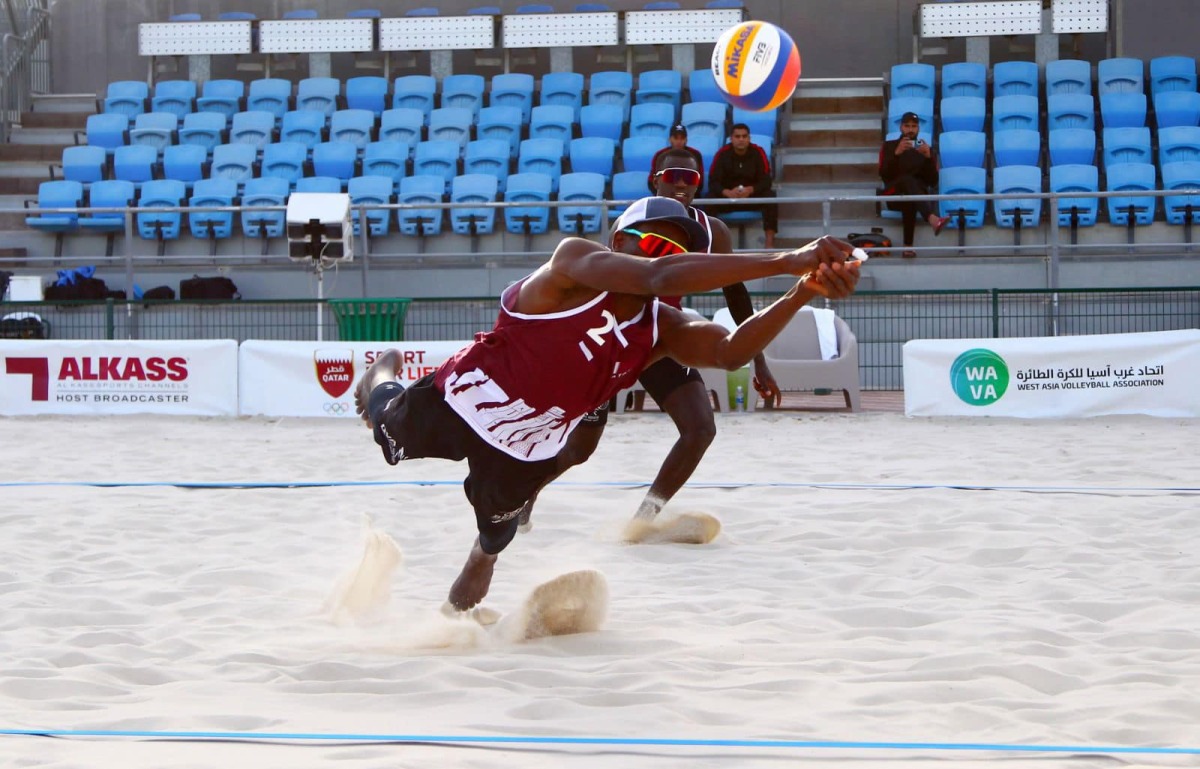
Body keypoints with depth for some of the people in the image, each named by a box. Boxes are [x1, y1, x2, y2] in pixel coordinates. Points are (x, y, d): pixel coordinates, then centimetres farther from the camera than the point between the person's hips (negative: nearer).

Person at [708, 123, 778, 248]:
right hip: (727, 197, 0)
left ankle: (769, 241, -32)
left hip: (753, 196, 0)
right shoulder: (722, 154, -10)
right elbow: (713, 182, -14)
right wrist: (727, 192, -36)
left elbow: (766, 181, -13)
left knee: (770, 196, -30)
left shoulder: (758, 152, -10)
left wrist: (750, 190, -34)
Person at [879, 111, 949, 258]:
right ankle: (932, 219, -67)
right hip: (894, 195, -2)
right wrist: (897, 154, -14)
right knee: (907, 180, -38)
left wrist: (928, 157, -8)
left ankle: (908, 246, -54)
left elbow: (933, 182, 6)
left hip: (918, 194, 2)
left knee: (910, 199, -39)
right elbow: (883, 175, 0)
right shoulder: (889, 146, 18)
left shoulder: (928, 150, 19)